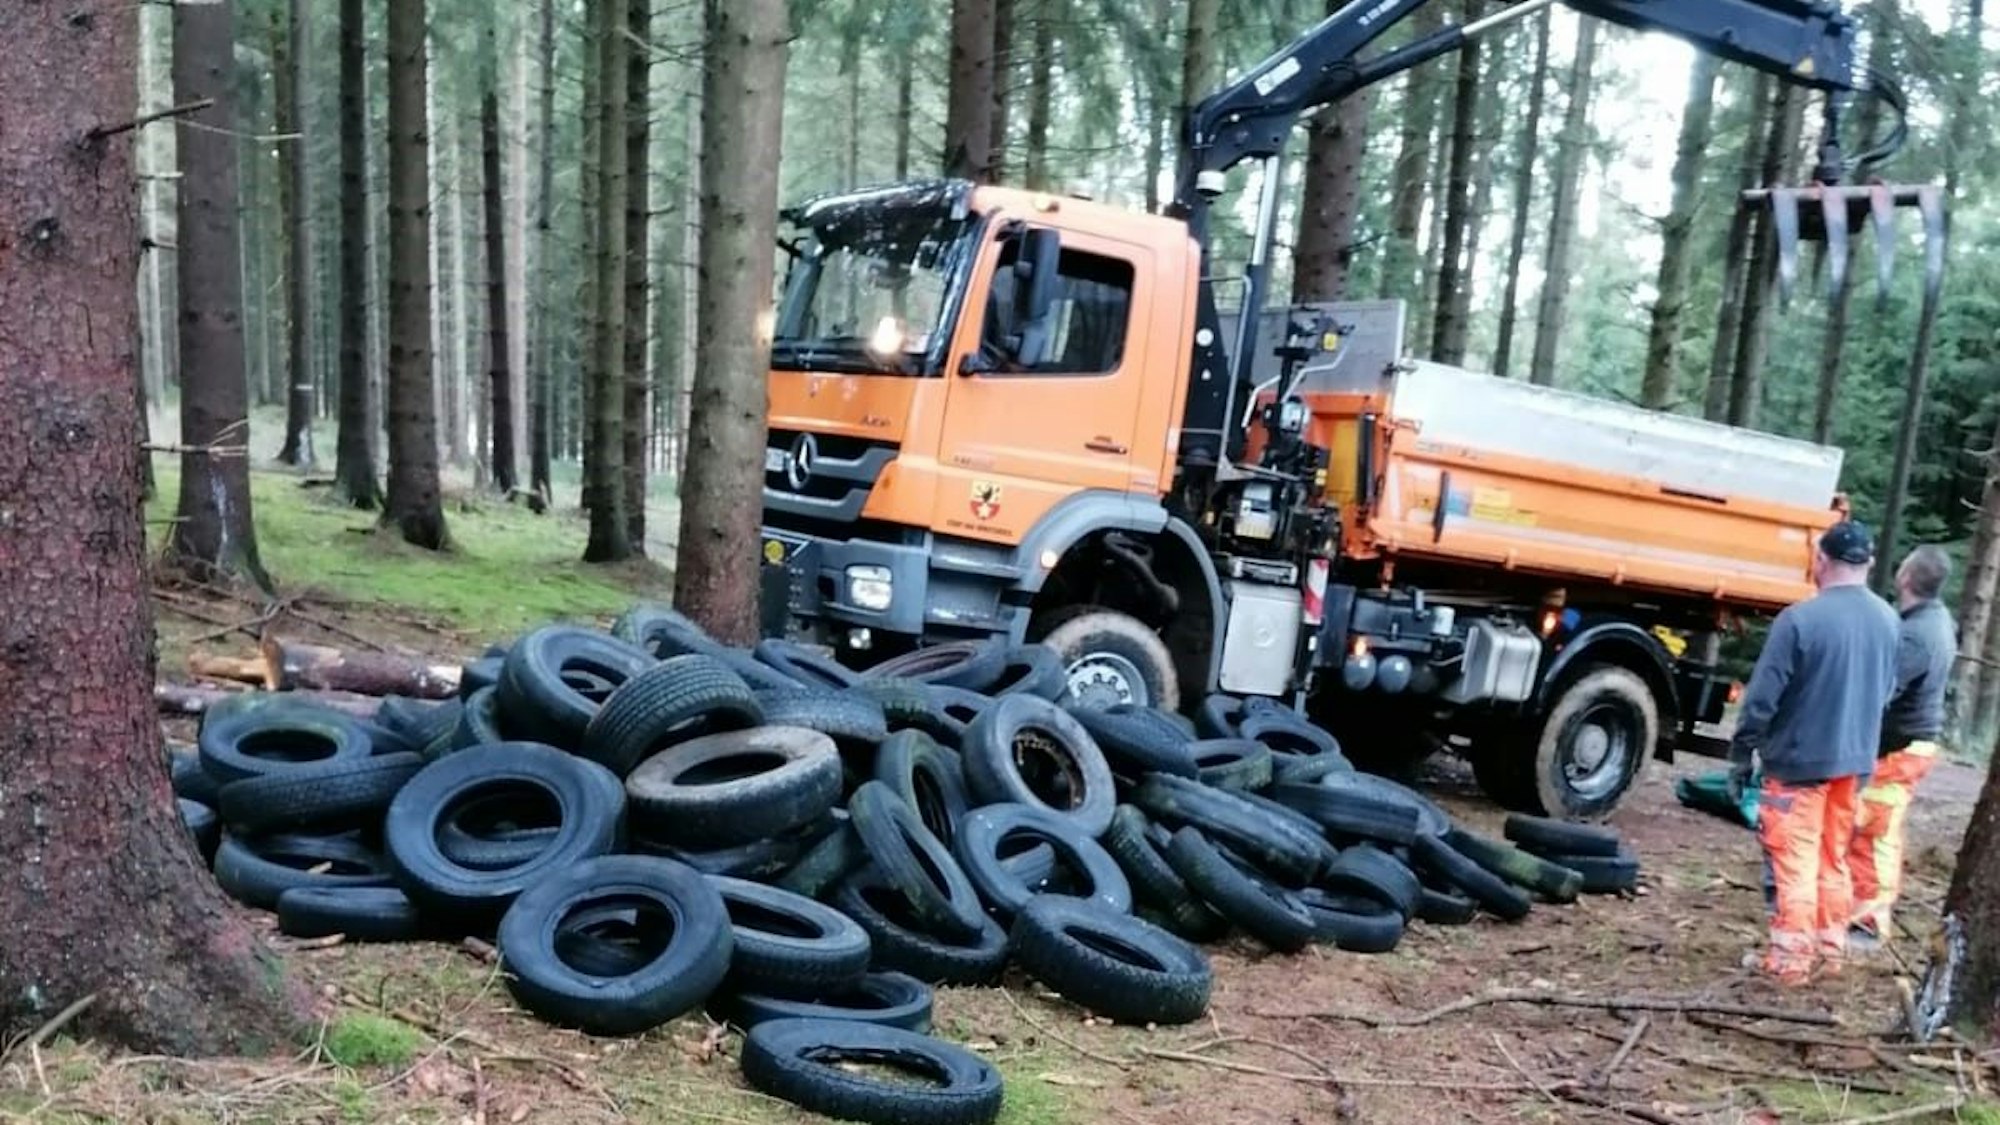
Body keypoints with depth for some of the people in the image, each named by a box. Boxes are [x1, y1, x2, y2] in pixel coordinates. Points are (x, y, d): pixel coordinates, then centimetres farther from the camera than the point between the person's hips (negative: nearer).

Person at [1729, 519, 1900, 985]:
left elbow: (1763, 695, -17)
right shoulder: (1887, 620, -1)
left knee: (1796, 862, 2)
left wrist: (1742, 752, -5)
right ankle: (1831, 948, 26)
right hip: (1854, 760, 6)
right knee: (1835, 860, 18)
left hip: (1799, 761, -6)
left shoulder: (1800, 618, -21)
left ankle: (1791, 959, 5)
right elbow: (1886, 691, 13)